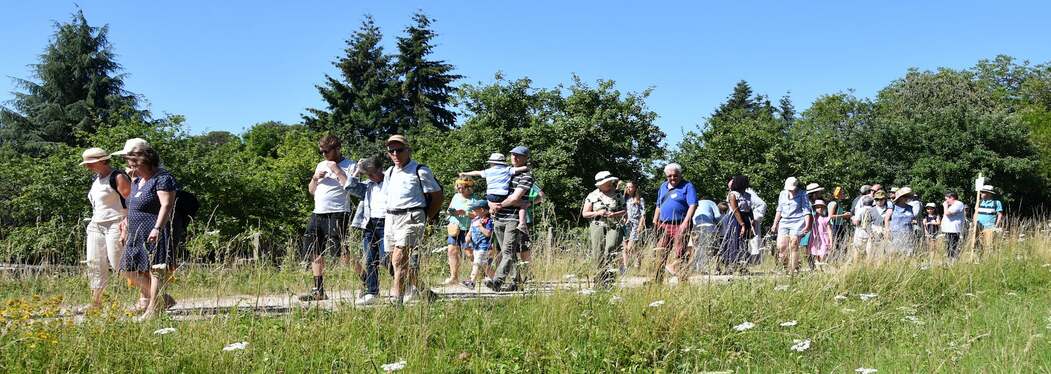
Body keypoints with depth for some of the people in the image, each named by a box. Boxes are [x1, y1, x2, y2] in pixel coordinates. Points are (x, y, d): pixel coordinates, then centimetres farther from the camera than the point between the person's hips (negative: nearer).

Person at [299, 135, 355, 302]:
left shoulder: (350, 166, -2)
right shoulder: (321, 165, 21)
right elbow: (311, 190, 24)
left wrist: (337, 171, -13)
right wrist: (315, 178, 5)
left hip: (337, 214, -8)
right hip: (318, 213, 8)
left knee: (341, 253, -12)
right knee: (315, 252, 7)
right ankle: (318, 291, 14)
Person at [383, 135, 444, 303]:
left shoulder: (420, 171, -2)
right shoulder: (389, 173, 18)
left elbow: (438, 195, 0)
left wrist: (426, 218, -2)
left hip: (410, 218, -7)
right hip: (390, 218, 7)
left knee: (398, 260, -18)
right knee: (403, 264, 8)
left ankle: (397, 300, -19)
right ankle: (425, 293, 23)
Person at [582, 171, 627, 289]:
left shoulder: (617, 195, 11)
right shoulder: (592, 196, 8)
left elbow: (625, 210, 12)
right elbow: (584, 213, 8)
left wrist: (614, 214, -7)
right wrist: (597, 213, -9)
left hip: (614, 227, -1)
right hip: (597, 227, 1)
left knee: (611, 251, -19)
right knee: (599, 255, -2)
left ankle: (610, 281, -21)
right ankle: (599, 282, 7)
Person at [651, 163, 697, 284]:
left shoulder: (687, 186, -1)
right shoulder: (663, 186, 18)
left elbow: (693, 205, -11)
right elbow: (658, 206, 25)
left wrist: (685, 222, -20)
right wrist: (655, 223, 16)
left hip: (680, 226, -6)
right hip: (664, 226, 6)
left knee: (680, 254, -8)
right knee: (661, 255, 5)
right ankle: (657, 282, 9)